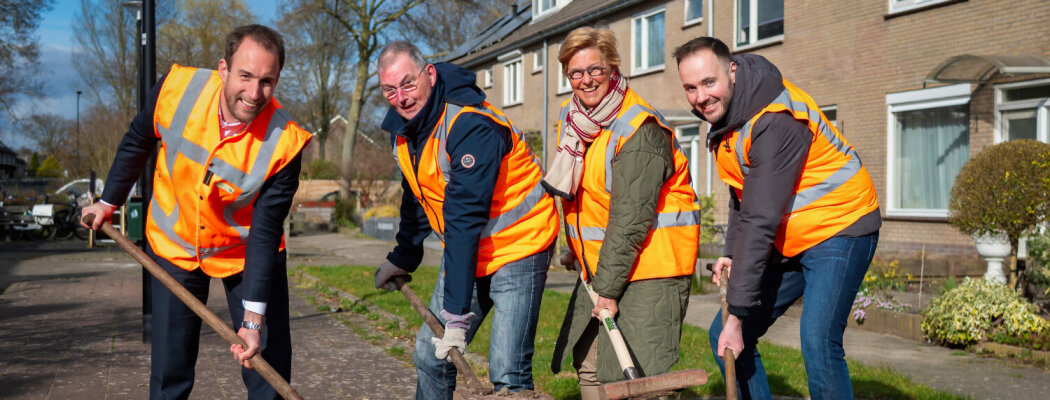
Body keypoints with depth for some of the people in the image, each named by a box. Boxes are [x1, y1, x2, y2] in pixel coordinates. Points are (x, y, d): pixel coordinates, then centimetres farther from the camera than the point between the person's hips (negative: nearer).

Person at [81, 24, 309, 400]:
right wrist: (109, 201, 11)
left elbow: (265, 232, -23)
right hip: (174, 246, 2)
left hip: (246, 252, -1)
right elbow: (137, 142, 0)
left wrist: (254, 316, -27)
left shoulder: (285, 142, -27)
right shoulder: (177, 87, -22)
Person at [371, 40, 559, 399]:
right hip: (464, 251, 8)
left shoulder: (471, 126, -27)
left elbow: (465, 221, -31)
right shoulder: (402, 126, 1)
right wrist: (402, 259, 21)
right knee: (429, 356, 8)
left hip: (517, 247, -8)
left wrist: (458, 315, -31)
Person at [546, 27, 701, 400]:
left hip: (648, 269, -9)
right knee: (589, 365, 13)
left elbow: (630, 222, -23)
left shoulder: (639, 131, -20)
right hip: (598, 269, 9)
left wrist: (609, 288, -23)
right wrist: (575, 249, 22)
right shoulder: (571, 118, 7)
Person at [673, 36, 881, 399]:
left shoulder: (776, 121, -27)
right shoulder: (724, 112, 2)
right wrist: (731, 252, 1)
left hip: (839, 230, -9)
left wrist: (737, 315, -28)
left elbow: (760, 222, -29)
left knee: (818, 344, -24)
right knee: (723, 336, 4)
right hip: (789, 241, 9)